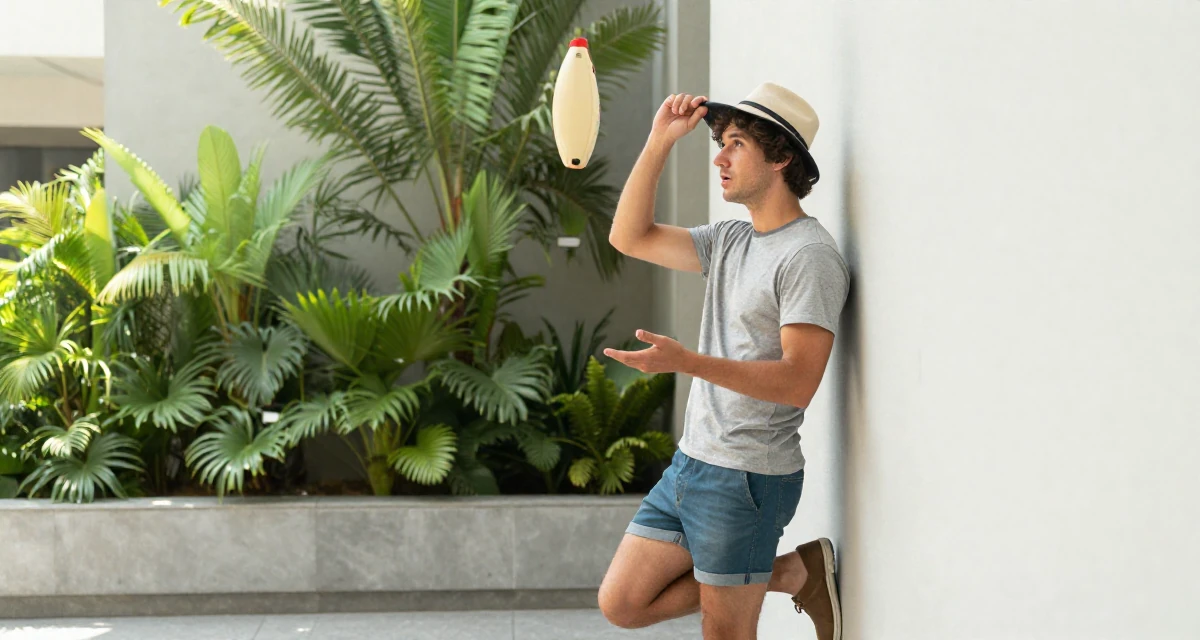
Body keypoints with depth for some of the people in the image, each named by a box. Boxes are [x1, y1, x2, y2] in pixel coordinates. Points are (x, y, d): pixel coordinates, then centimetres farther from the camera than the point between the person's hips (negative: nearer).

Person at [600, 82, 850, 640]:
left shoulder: (809, 256, -15)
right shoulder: (729, 241, 12)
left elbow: (798, 382, -23)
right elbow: (629, 237, 15)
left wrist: (686, 361, -32)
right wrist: (659, 142, 6)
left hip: (748, 478, -9)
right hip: (690, 466, 9)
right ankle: (795, 572, 13)